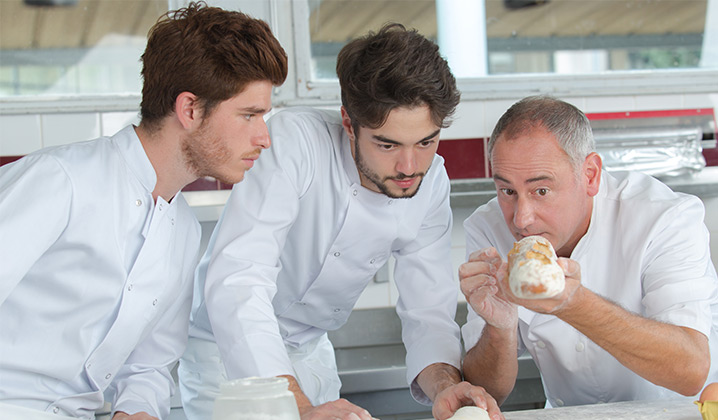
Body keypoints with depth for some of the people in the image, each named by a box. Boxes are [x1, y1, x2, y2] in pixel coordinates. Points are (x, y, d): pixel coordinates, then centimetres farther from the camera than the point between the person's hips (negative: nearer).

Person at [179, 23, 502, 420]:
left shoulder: (431, 183, -11)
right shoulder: (294, 140, -28)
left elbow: (428, 312, -10)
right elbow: (236, 282, -38)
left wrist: (444, 385, -32)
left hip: (309, 350, 4)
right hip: (227, 347, -4)